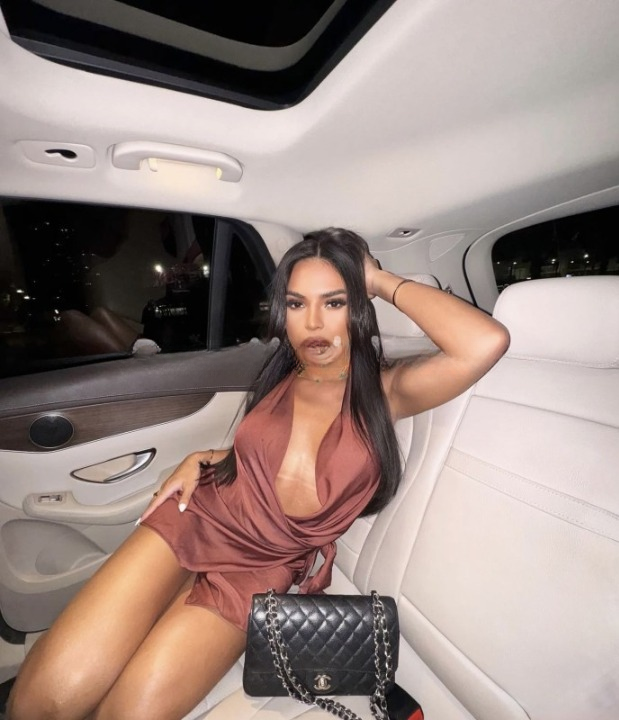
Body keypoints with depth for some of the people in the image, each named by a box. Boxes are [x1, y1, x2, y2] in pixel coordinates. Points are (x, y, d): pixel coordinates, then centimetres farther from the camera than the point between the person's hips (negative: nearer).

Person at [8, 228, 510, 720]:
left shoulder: (383, 391, -6)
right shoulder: (281, 379, 6)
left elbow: (487, 342, -22)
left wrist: (385, 282, -13)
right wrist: (202, 460, 4)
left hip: (261, 569, -2)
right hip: (196, 520, 3)